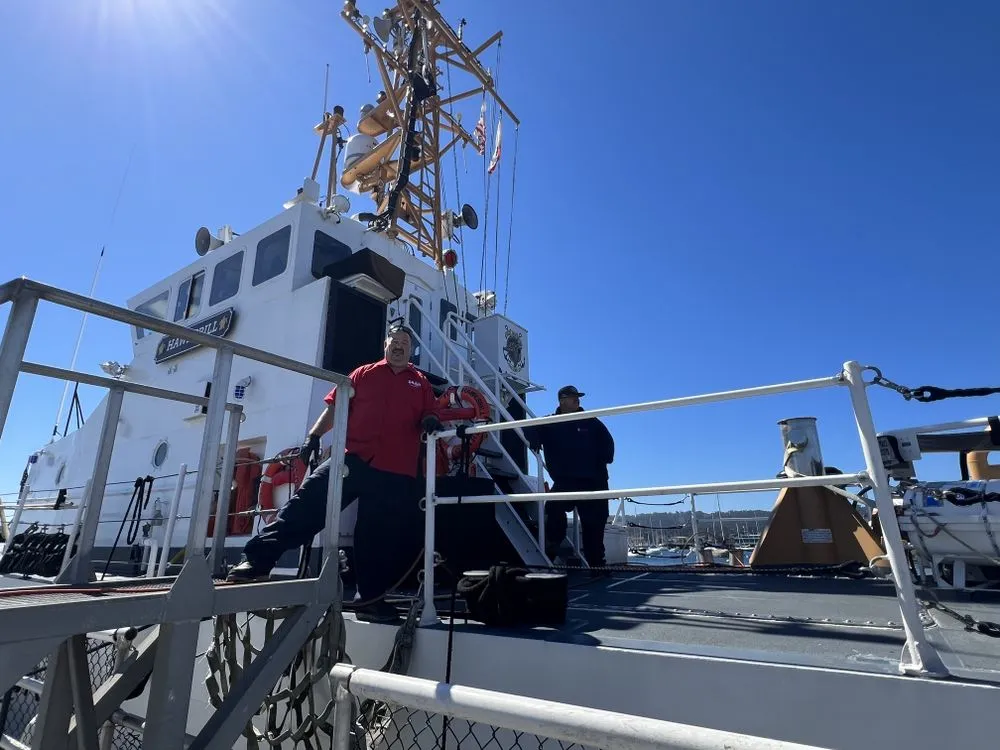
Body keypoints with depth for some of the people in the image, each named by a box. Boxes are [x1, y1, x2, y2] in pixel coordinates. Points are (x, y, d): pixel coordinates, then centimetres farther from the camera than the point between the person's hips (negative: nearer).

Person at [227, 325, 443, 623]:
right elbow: (335, 406, 11)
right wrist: (313, 436, 0)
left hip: (396, 472, 1)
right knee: (308, 502, -13)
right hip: (354, 458, 0)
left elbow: (431, 415, 14)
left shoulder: (420, 382, 16)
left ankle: (371, 599, 18)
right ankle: (258, 558, -5)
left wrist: (430, 421, -10)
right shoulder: (364, 374, 14)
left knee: (380, 537, 6)